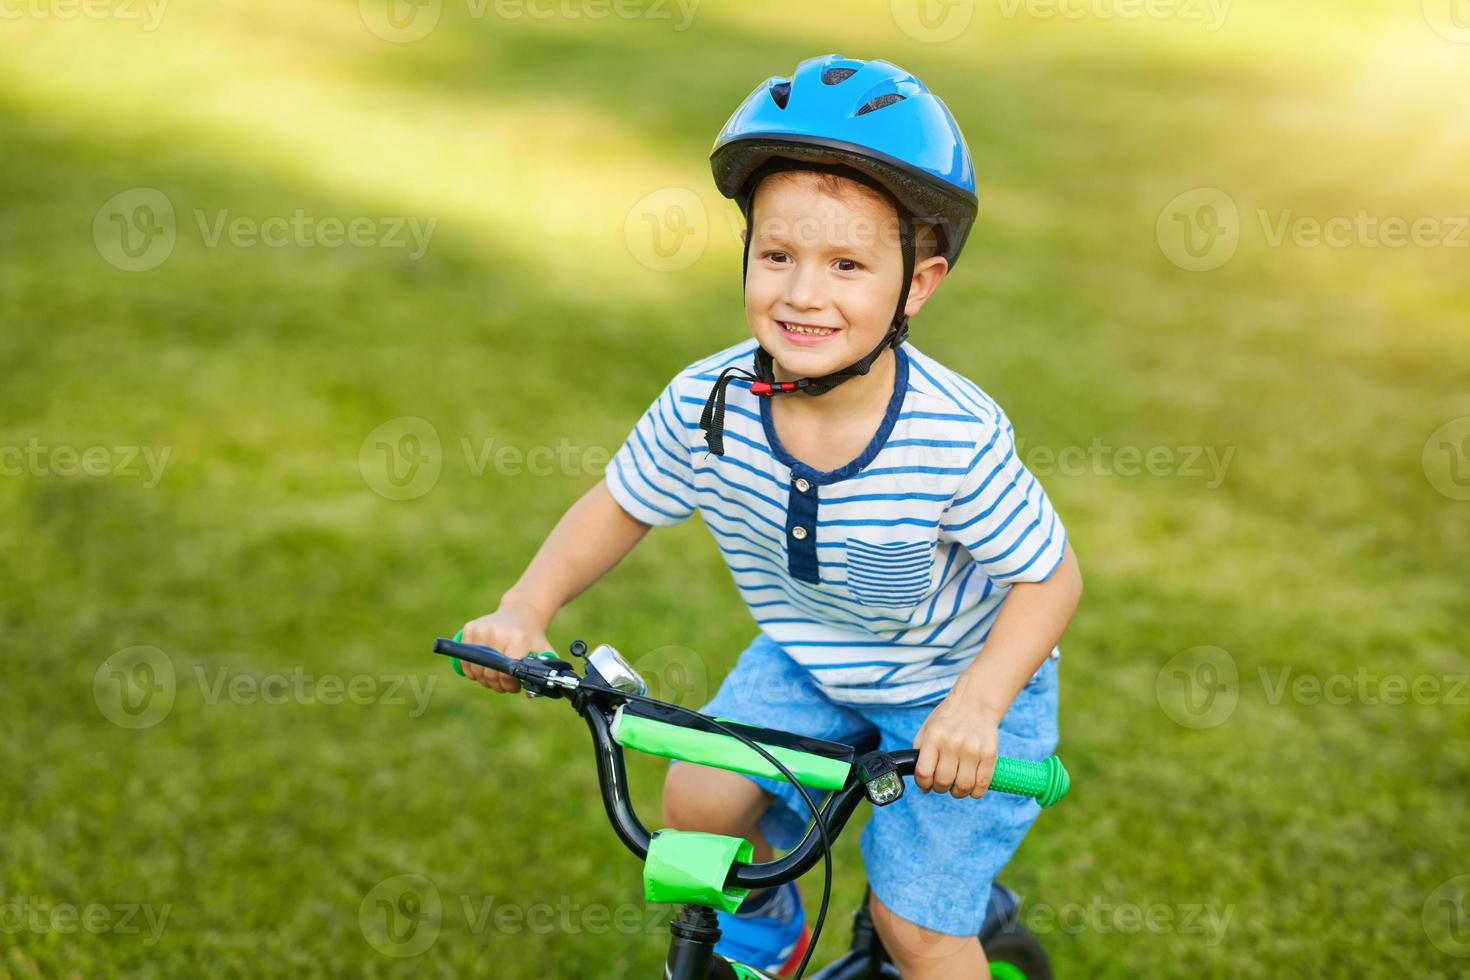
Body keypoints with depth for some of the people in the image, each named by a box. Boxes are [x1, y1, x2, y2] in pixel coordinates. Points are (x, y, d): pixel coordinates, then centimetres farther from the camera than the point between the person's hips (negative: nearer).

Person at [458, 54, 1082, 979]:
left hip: (961, 674, -3)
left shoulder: (957, 436, -33)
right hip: (806, 659, 4)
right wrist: (525, 609, -19)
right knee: (699, 802, -12)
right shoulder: (705, 406, -23)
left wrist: (975, 704, -35)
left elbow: (1050, 576, -21)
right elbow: (619, 507, -5)